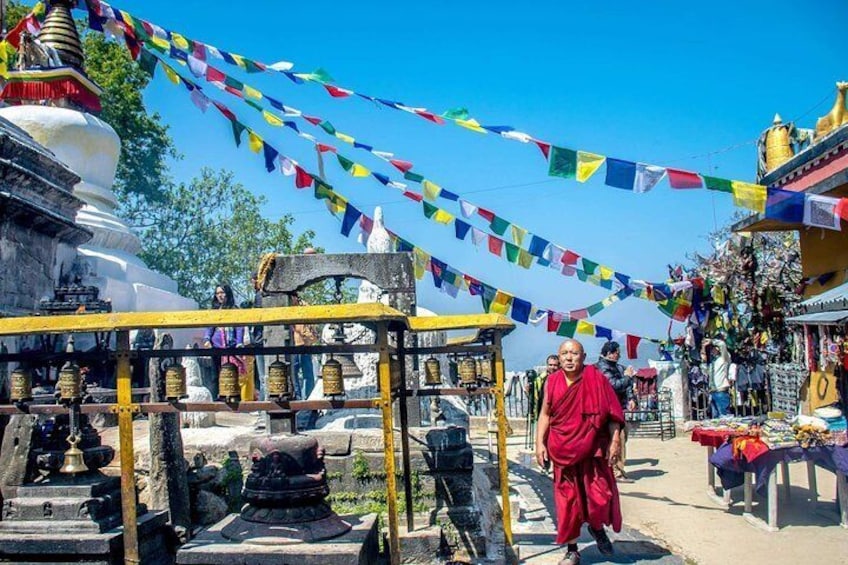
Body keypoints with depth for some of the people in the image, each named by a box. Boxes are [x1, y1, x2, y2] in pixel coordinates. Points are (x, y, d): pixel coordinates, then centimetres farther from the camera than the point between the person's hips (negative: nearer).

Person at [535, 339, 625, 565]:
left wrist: (615, 440, -9)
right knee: (567, 500, 6)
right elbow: (545, 414, 8)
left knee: (600, 495, -4)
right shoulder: (552, 382, 4)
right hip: (563, 451, 2)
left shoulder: (596, 379, -4)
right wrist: (540, 443, 0)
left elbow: (611, 413, -2)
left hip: (593, 449, -2)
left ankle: (597, 527, 31)